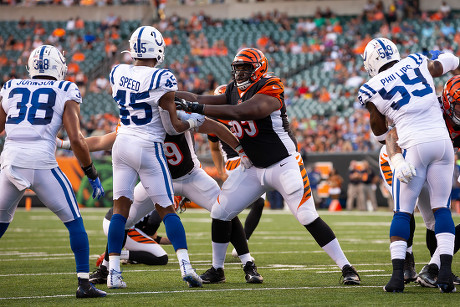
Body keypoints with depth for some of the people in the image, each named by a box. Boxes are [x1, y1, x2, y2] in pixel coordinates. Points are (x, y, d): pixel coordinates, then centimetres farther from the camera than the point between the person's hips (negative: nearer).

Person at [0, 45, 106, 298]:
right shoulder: (65, 92, 5)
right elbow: (76, 139, -3)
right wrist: (92, 175, 6)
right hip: (41, 163, -4)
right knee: (74, 222, 7)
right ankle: (84, 282, 1)